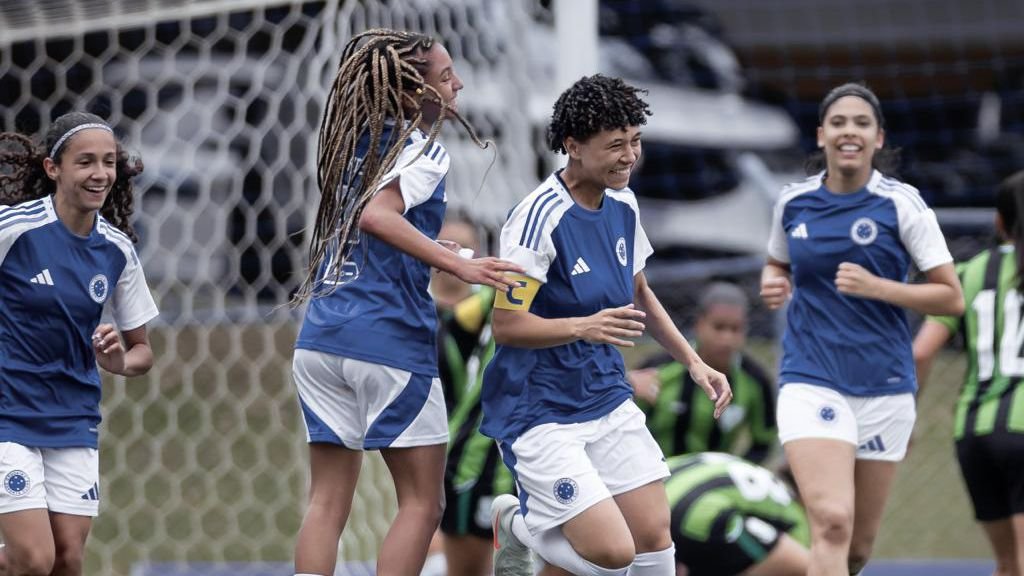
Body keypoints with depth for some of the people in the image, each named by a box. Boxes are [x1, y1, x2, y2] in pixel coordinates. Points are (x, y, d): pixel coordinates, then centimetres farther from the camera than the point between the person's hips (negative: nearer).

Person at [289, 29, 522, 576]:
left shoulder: (361, 142, 16)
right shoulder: (424, 149, -6)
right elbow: (377, 216, -22)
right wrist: (460, 266, -26)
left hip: (320, 338, 7)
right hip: (388, 338, -7)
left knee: (327, 502, 7)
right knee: (422, 502, 3)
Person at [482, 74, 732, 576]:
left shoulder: (622, 204, 5)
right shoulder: (539, 218, -21)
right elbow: (506, 326, -21)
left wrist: (692, 361, 16)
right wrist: (584, 327, -35)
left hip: (608, 400, 8)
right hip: (541, 415, -8)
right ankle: (518, 523, 14)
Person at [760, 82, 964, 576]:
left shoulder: (901, 204, -4)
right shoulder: (793, 202, 4)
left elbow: (951, 297, -5)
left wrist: (876, 287, -18)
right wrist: (772, 284, 1)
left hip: (884, 386, 1)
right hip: (811, 381, 0)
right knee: (832, 522, -21)